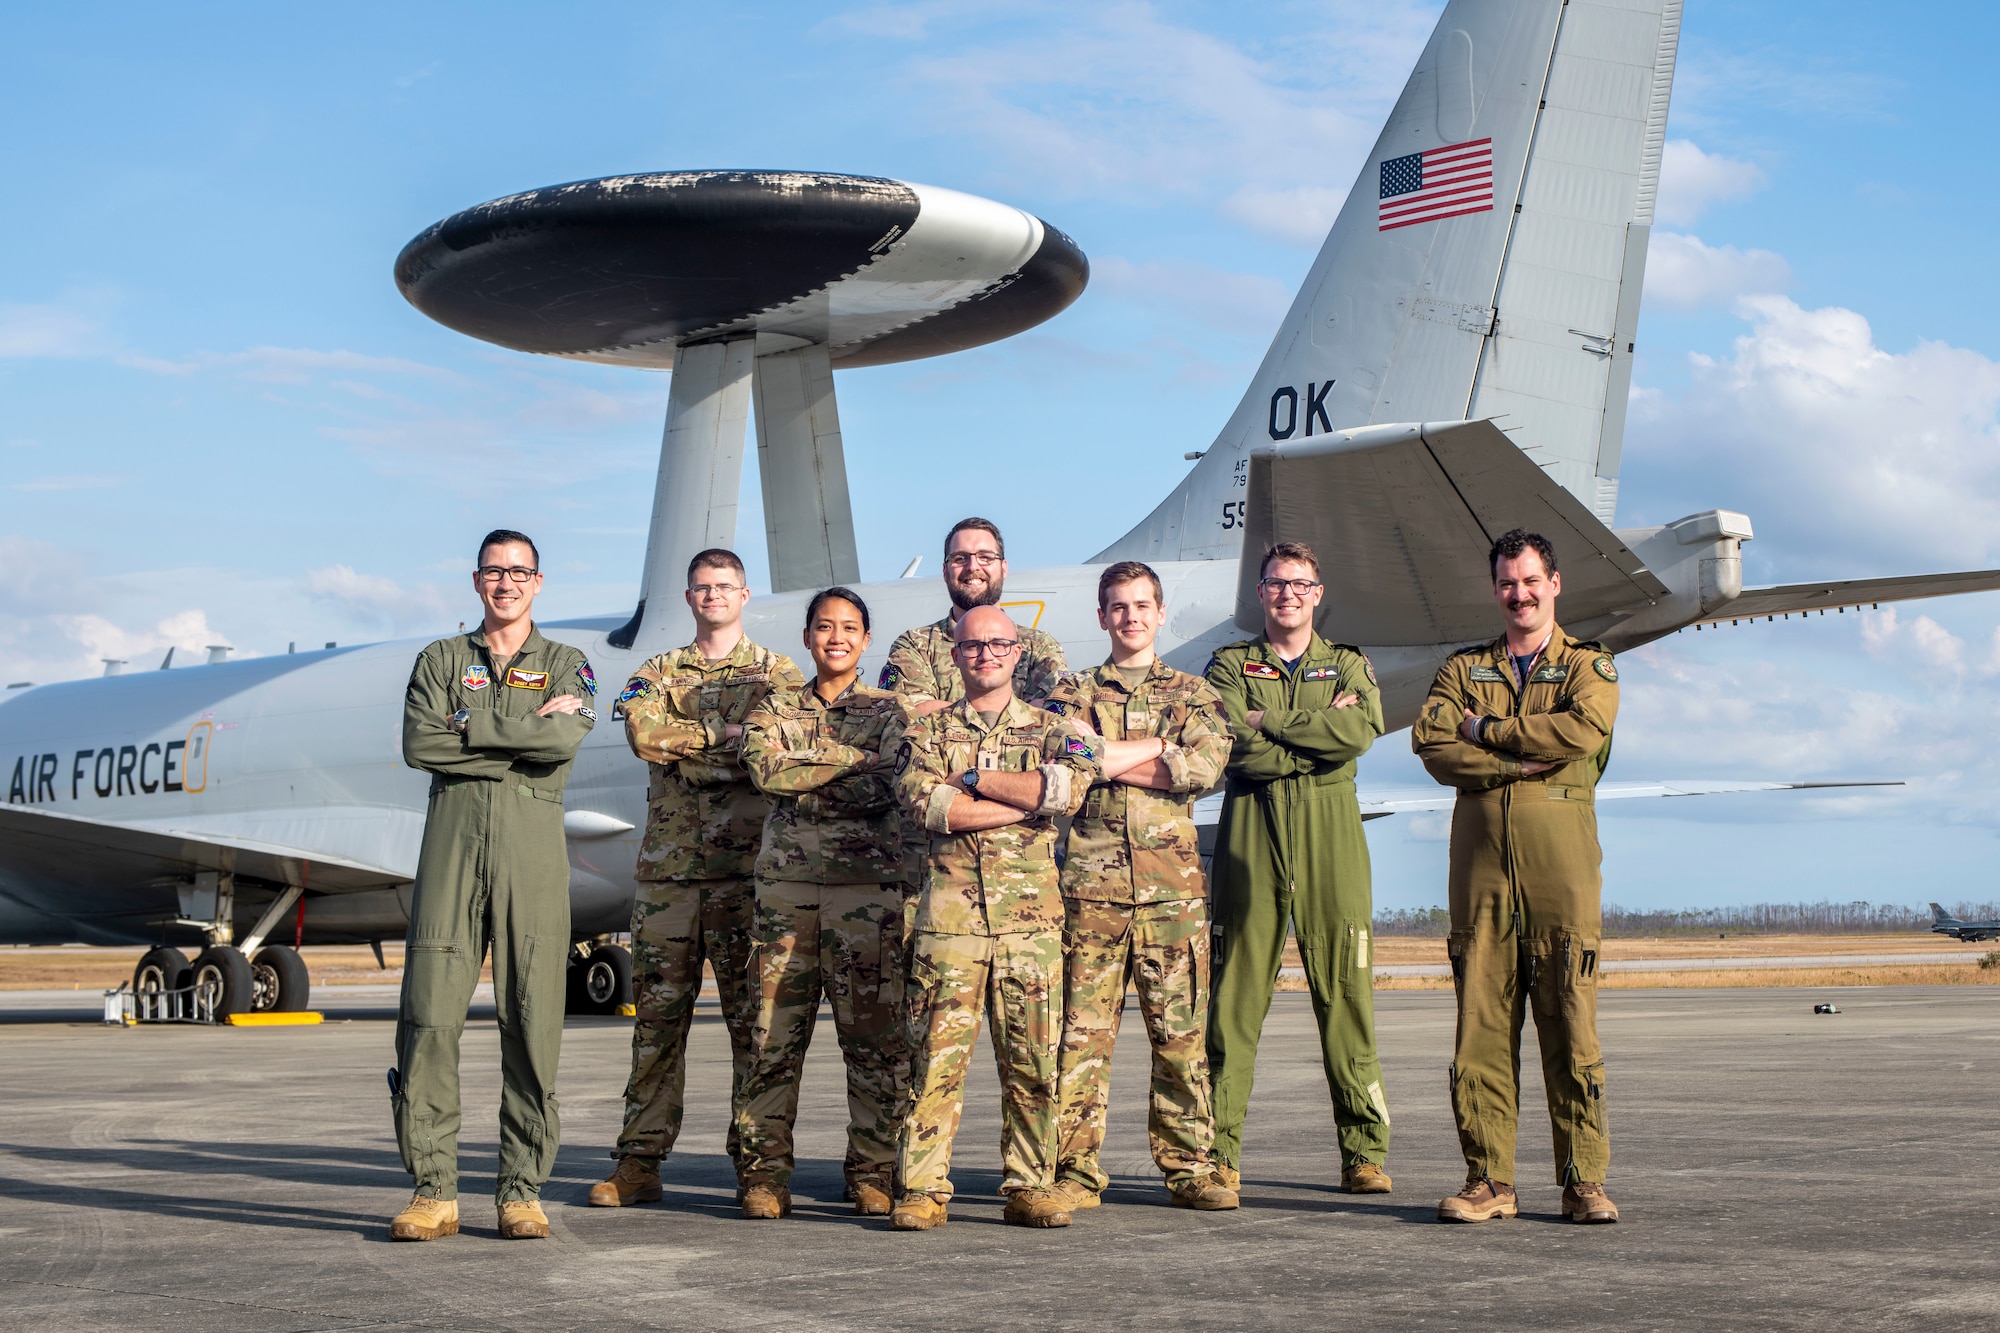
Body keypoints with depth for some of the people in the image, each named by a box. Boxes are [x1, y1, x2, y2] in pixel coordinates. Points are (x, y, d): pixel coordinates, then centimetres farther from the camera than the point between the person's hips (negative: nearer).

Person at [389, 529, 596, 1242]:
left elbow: (568, 737, -8)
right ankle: (433, 1190, 0)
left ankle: (522, 1190, 4)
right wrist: (525, 731, -4)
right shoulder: (440, 661, 18)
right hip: (452, 835, 1)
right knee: (429, 1014, -6)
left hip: (532, 843, -1)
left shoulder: (565, 665, 15)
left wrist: (469, 725, -5)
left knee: (531, 1017, -3)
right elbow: (420, 745, -1)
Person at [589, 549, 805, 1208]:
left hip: (747, 865, -2)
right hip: (668, 865, 2)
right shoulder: (658, 672, 16)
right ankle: (639, 1160, 7)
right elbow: (643, 731, -6)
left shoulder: (779, 672, 11)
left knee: (754, 1014, -1)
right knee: (658, 1014, 3)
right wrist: (725, 731, -11)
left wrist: (684, 743, -12)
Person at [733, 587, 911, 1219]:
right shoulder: (776, 708, 14)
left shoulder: (889, 711, 10)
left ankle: (872, 1168, 6)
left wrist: (803, 779, -9)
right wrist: (853, 757, -8)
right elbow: (766, 770, -7)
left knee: (873, 1028, -2)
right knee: (777, 1028, -2)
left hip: (868, 883, -1)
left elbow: (884, 788, -8)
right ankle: (765, 1170, 4)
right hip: (787, 881, 1)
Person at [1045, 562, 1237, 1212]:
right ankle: (1076, 1172, 3)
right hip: (1091, 882, 0)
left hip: (1173, 885, 0)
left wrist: (1102, 757, -5)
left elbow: (1206, 766, -5)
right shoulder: (1073, 694, 15)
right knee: (1083, 1032, -2)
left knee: (1181, 1034, 1)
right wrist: (1158, 750, -7)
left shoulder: (1192, 693, 15)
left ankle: (1188, 1166, 8)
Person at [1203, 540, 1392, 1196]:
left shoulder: (1349, 666, 17)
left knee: (1344, 989, -1)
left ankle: (1364, 1150, 4)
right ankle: (1219, 1150, 1)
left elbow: (1363, 731, -5)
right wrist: (1321, 731, -6)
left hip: (1330, 829, 1)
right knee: (1237, 989, -4)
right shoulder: (1229, 665, 13)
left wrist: (1272, 722, -6)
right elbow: (1236, 746, -6)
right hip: (1251, 828, -1)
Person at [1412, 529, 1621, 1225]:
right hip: (1480, 854, 2)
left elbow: (1585, 728, -10)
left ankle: (1584, 1182, 2)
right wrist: (1524, 759, -10)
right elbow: (1431, 744, 0)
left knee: (1571, 1024, -4)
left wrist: (1488, 731, -4)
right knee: (1481, 1023, -1)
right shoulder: (1463, 668, 18)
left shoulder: (1589, 665, 12)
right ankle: (1488, 1180, 4)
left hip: (1561, 857, -2)